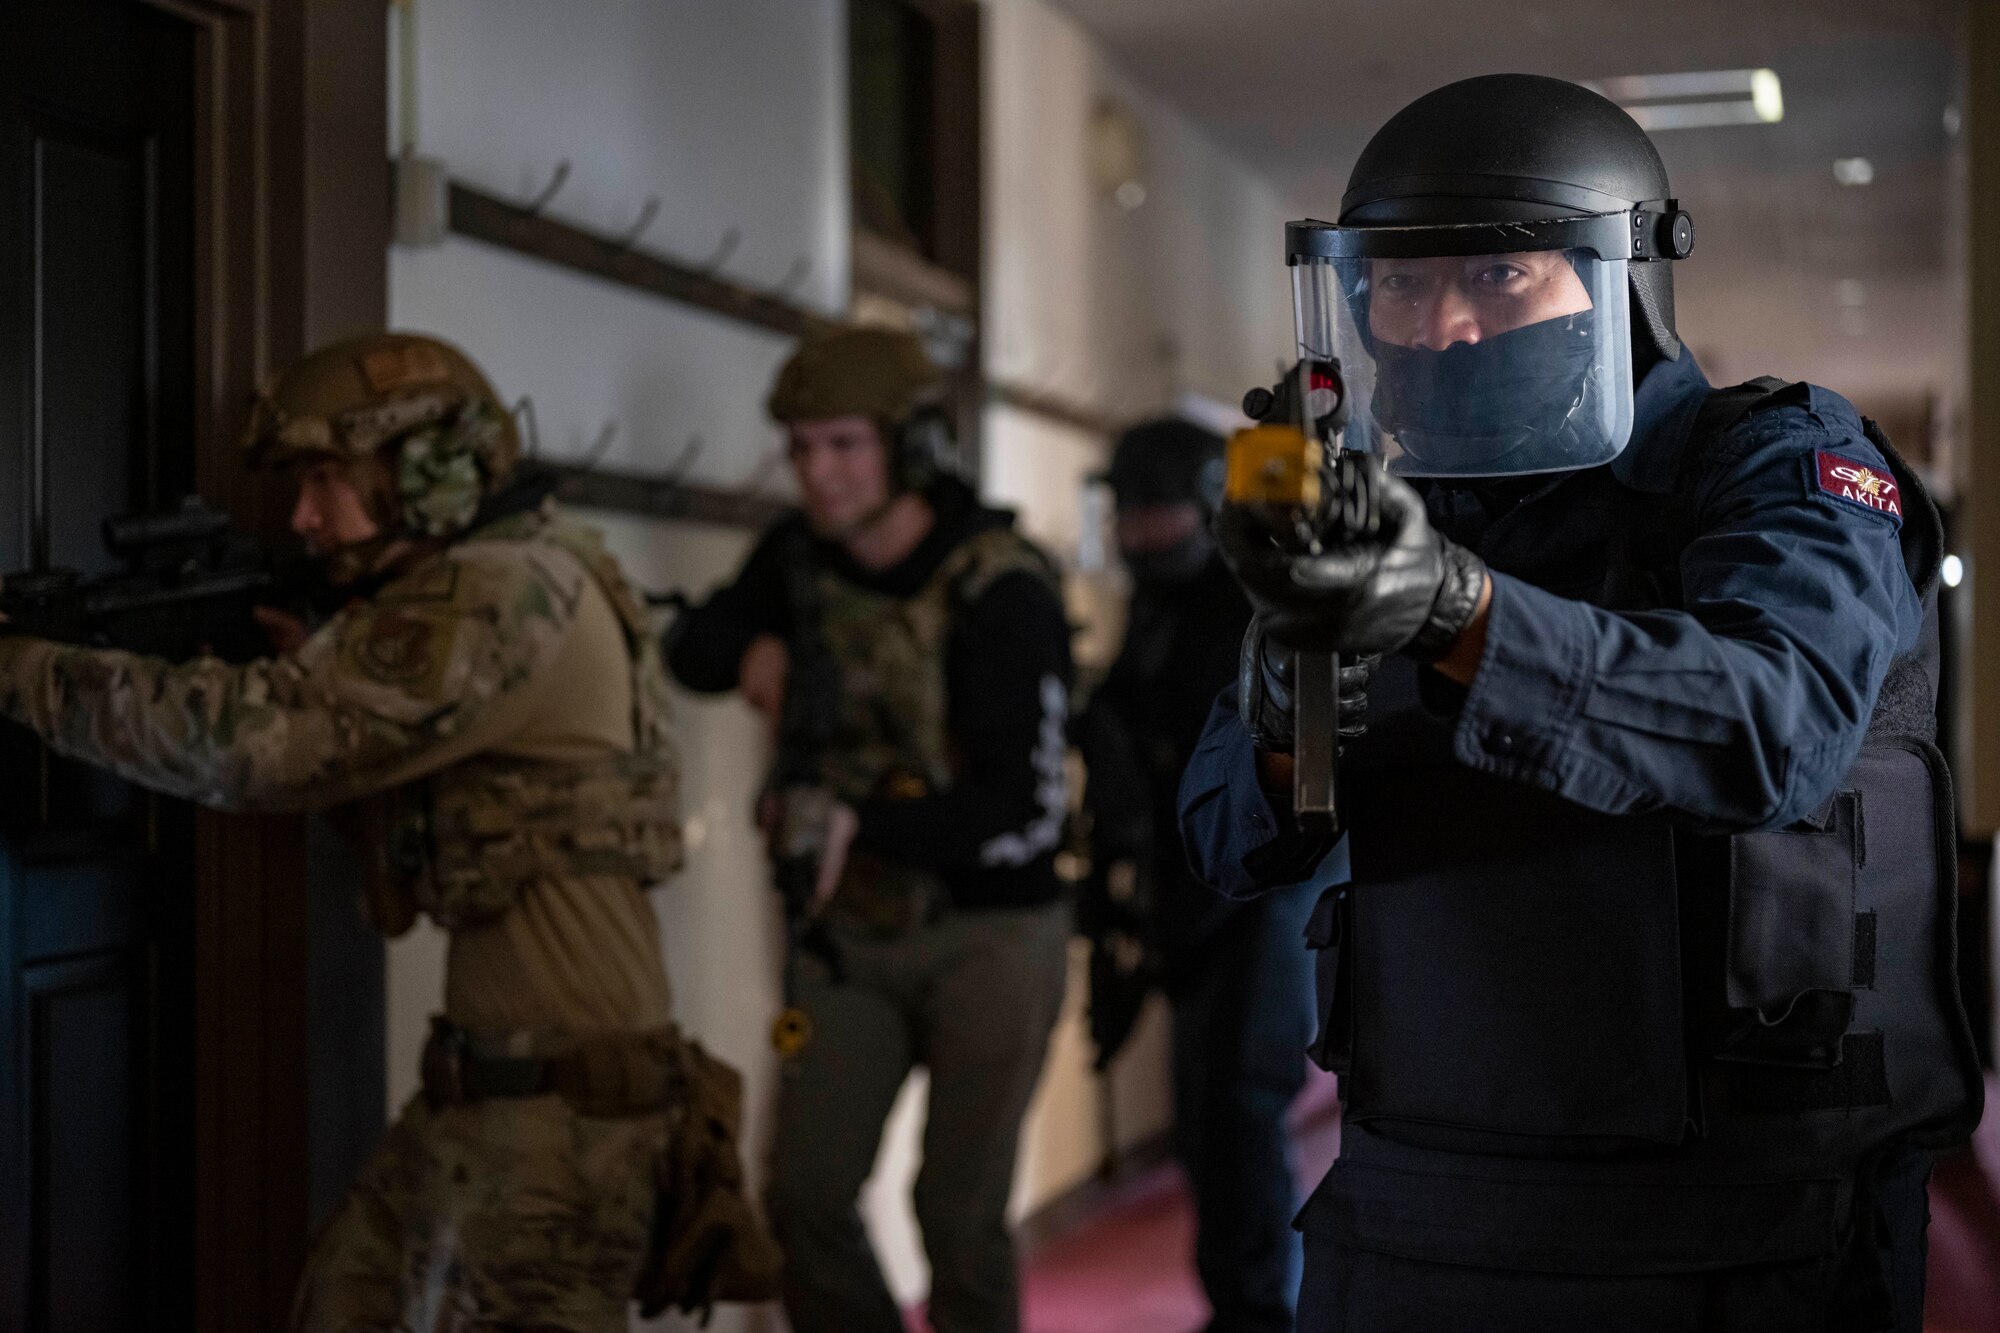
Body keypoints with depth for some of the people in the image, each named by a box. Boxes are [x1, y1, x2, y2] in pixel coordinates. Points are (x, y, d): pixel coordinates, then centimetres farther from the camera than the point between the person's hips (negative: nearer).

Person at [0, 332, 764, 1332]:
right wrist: (312, 667, 3)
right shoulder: (476, 588, 15)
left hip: (559, 1099, -10)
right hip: (489, 1081, 10)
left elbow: (263, 743, -22)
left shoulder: (508, 590, -16)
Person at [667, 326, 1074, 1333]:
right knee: (806, 1197, 4)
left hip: (989, 935, -5)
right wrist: (749, 653, -9)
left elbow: (1026, 812, -23)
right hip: (851, 932, 5)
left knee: (959, 1214, -3)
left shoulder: (1001, 592, -20)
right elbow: (691, 645, 14)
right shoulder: (803, 552, -2)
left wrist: (860, 823, -35)